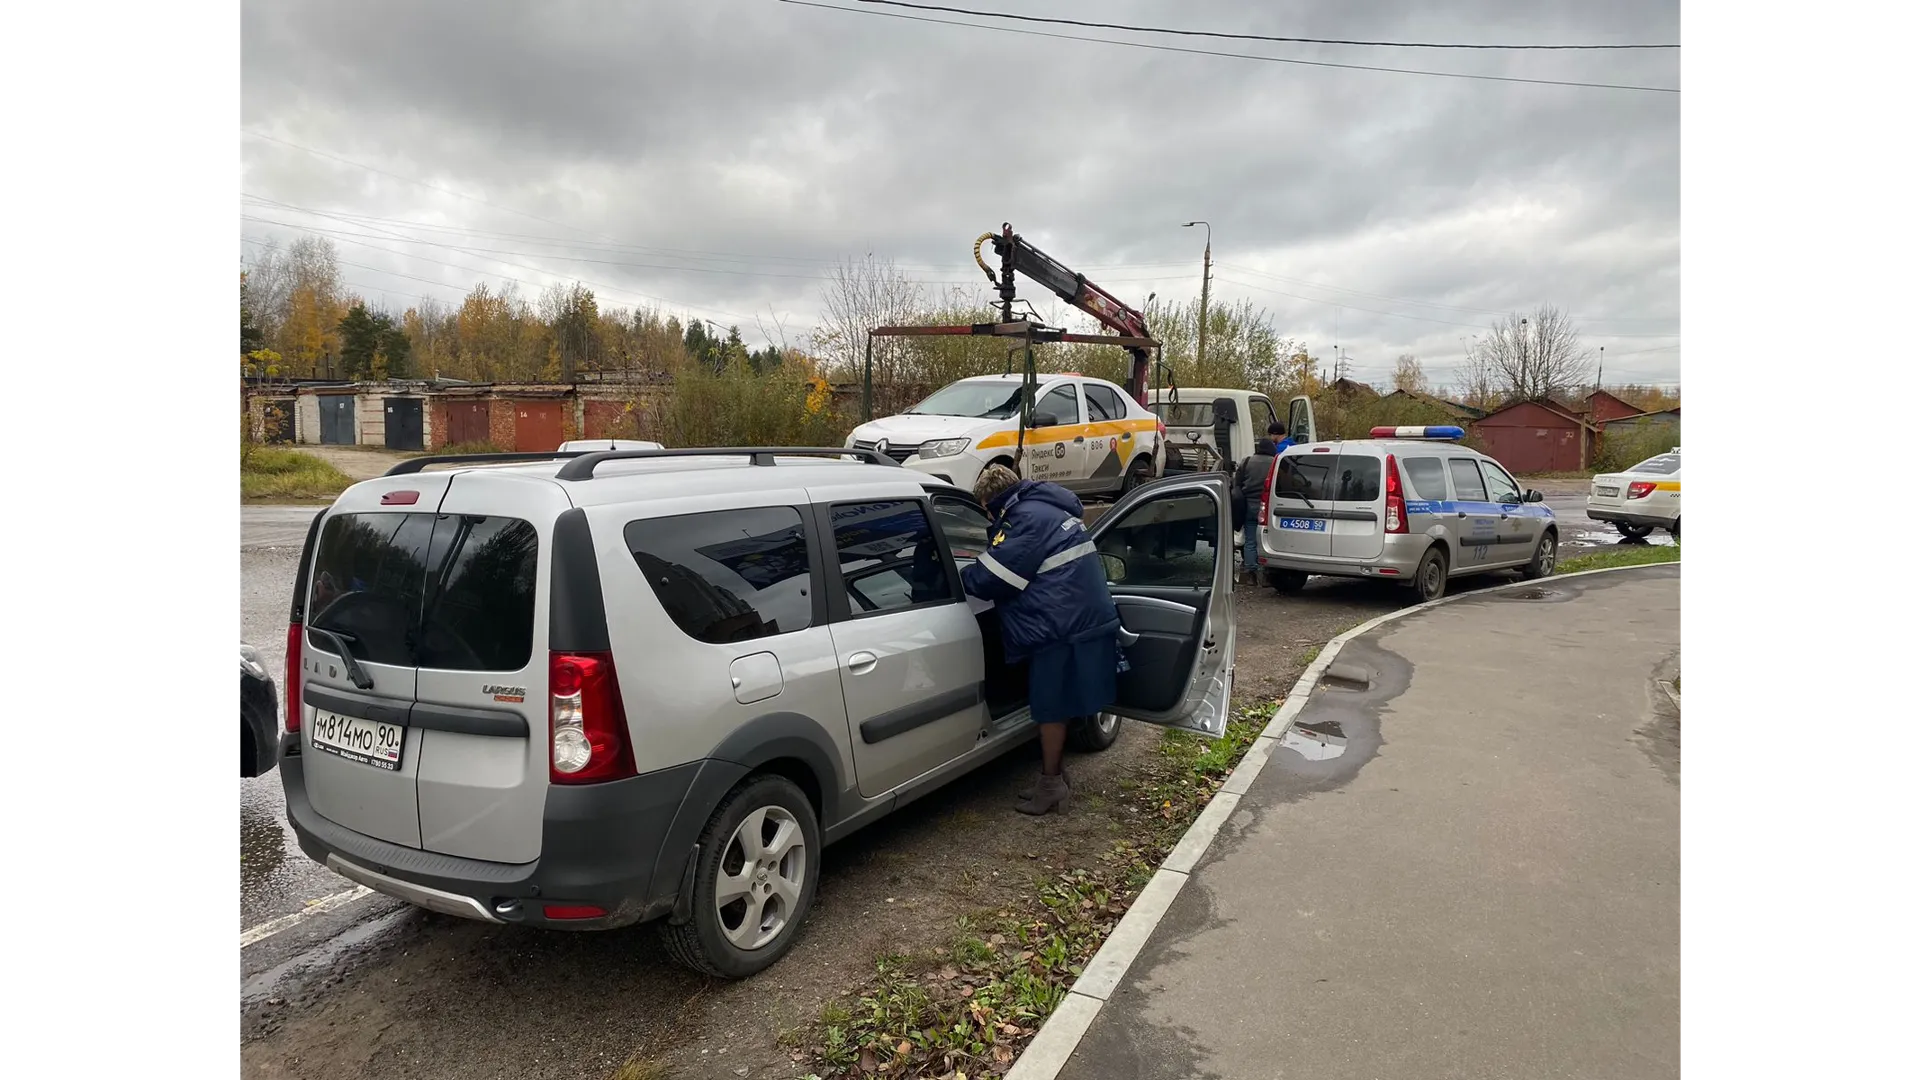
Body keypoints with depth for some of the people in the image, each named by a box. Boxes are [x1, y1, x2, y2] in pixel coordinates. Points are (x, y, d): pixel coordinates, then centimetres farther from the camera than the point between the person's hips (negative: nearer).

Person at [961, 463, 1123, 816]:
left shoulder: (1028, 518, -14)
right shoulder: (1047, 509, 17)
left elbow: (991, 578, -14)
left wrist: (960, 577, 4)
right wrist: (979, 564, 23)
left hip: (1062, 626, -10)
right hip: (1083, 620, 10)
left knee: (1052, 708, 3)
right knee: (1057, 706, 18)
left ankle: (1051, 785, 14)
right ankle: (1055, 777, 28)